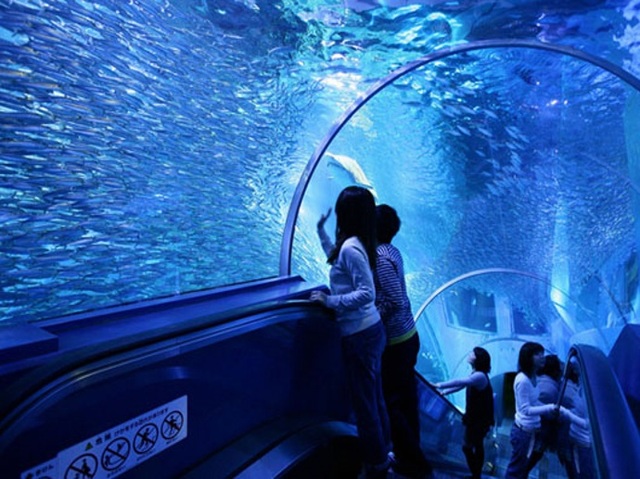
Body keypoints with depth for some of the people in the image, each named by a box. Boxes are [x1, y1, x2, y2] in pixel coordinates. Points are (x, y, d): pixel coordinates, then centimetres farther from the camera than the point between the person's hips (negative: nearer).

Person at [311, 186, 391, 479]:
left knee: (364, 403, 7)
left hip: (359, 335, -9)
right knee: (375, 399, 21)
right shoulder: (357, 244, 6)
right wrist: (320, 229, 30)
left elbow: (367, 294, -25)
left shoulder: (350, 247, -21)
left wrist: (329, 301, -20)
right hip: (371, 330, 9)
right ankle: (382, 455, 37)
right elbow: (334, 259, 27)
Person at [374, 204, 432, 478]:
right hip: (409, 336, 9)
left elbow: (394, 301, -26)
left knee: (388, 402, 7)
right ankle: (410, 455, 36)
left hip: (394, 342, -9)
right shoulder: (391, 251, 5)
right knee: (405, 399, 20)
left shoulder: (380, 257, -22)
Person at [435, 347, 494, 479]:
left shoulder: (480, 376, -27)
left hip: (479, 419, -9)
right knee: (478, 446, 19)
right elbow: (461, 384, 13)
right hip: (477, 417, 9)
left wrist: (439, 385, -30)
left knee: (467, 447, 2)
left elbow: (459, 382, -36)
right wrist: (444, 392, 8)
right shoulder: (476, 374, 6)